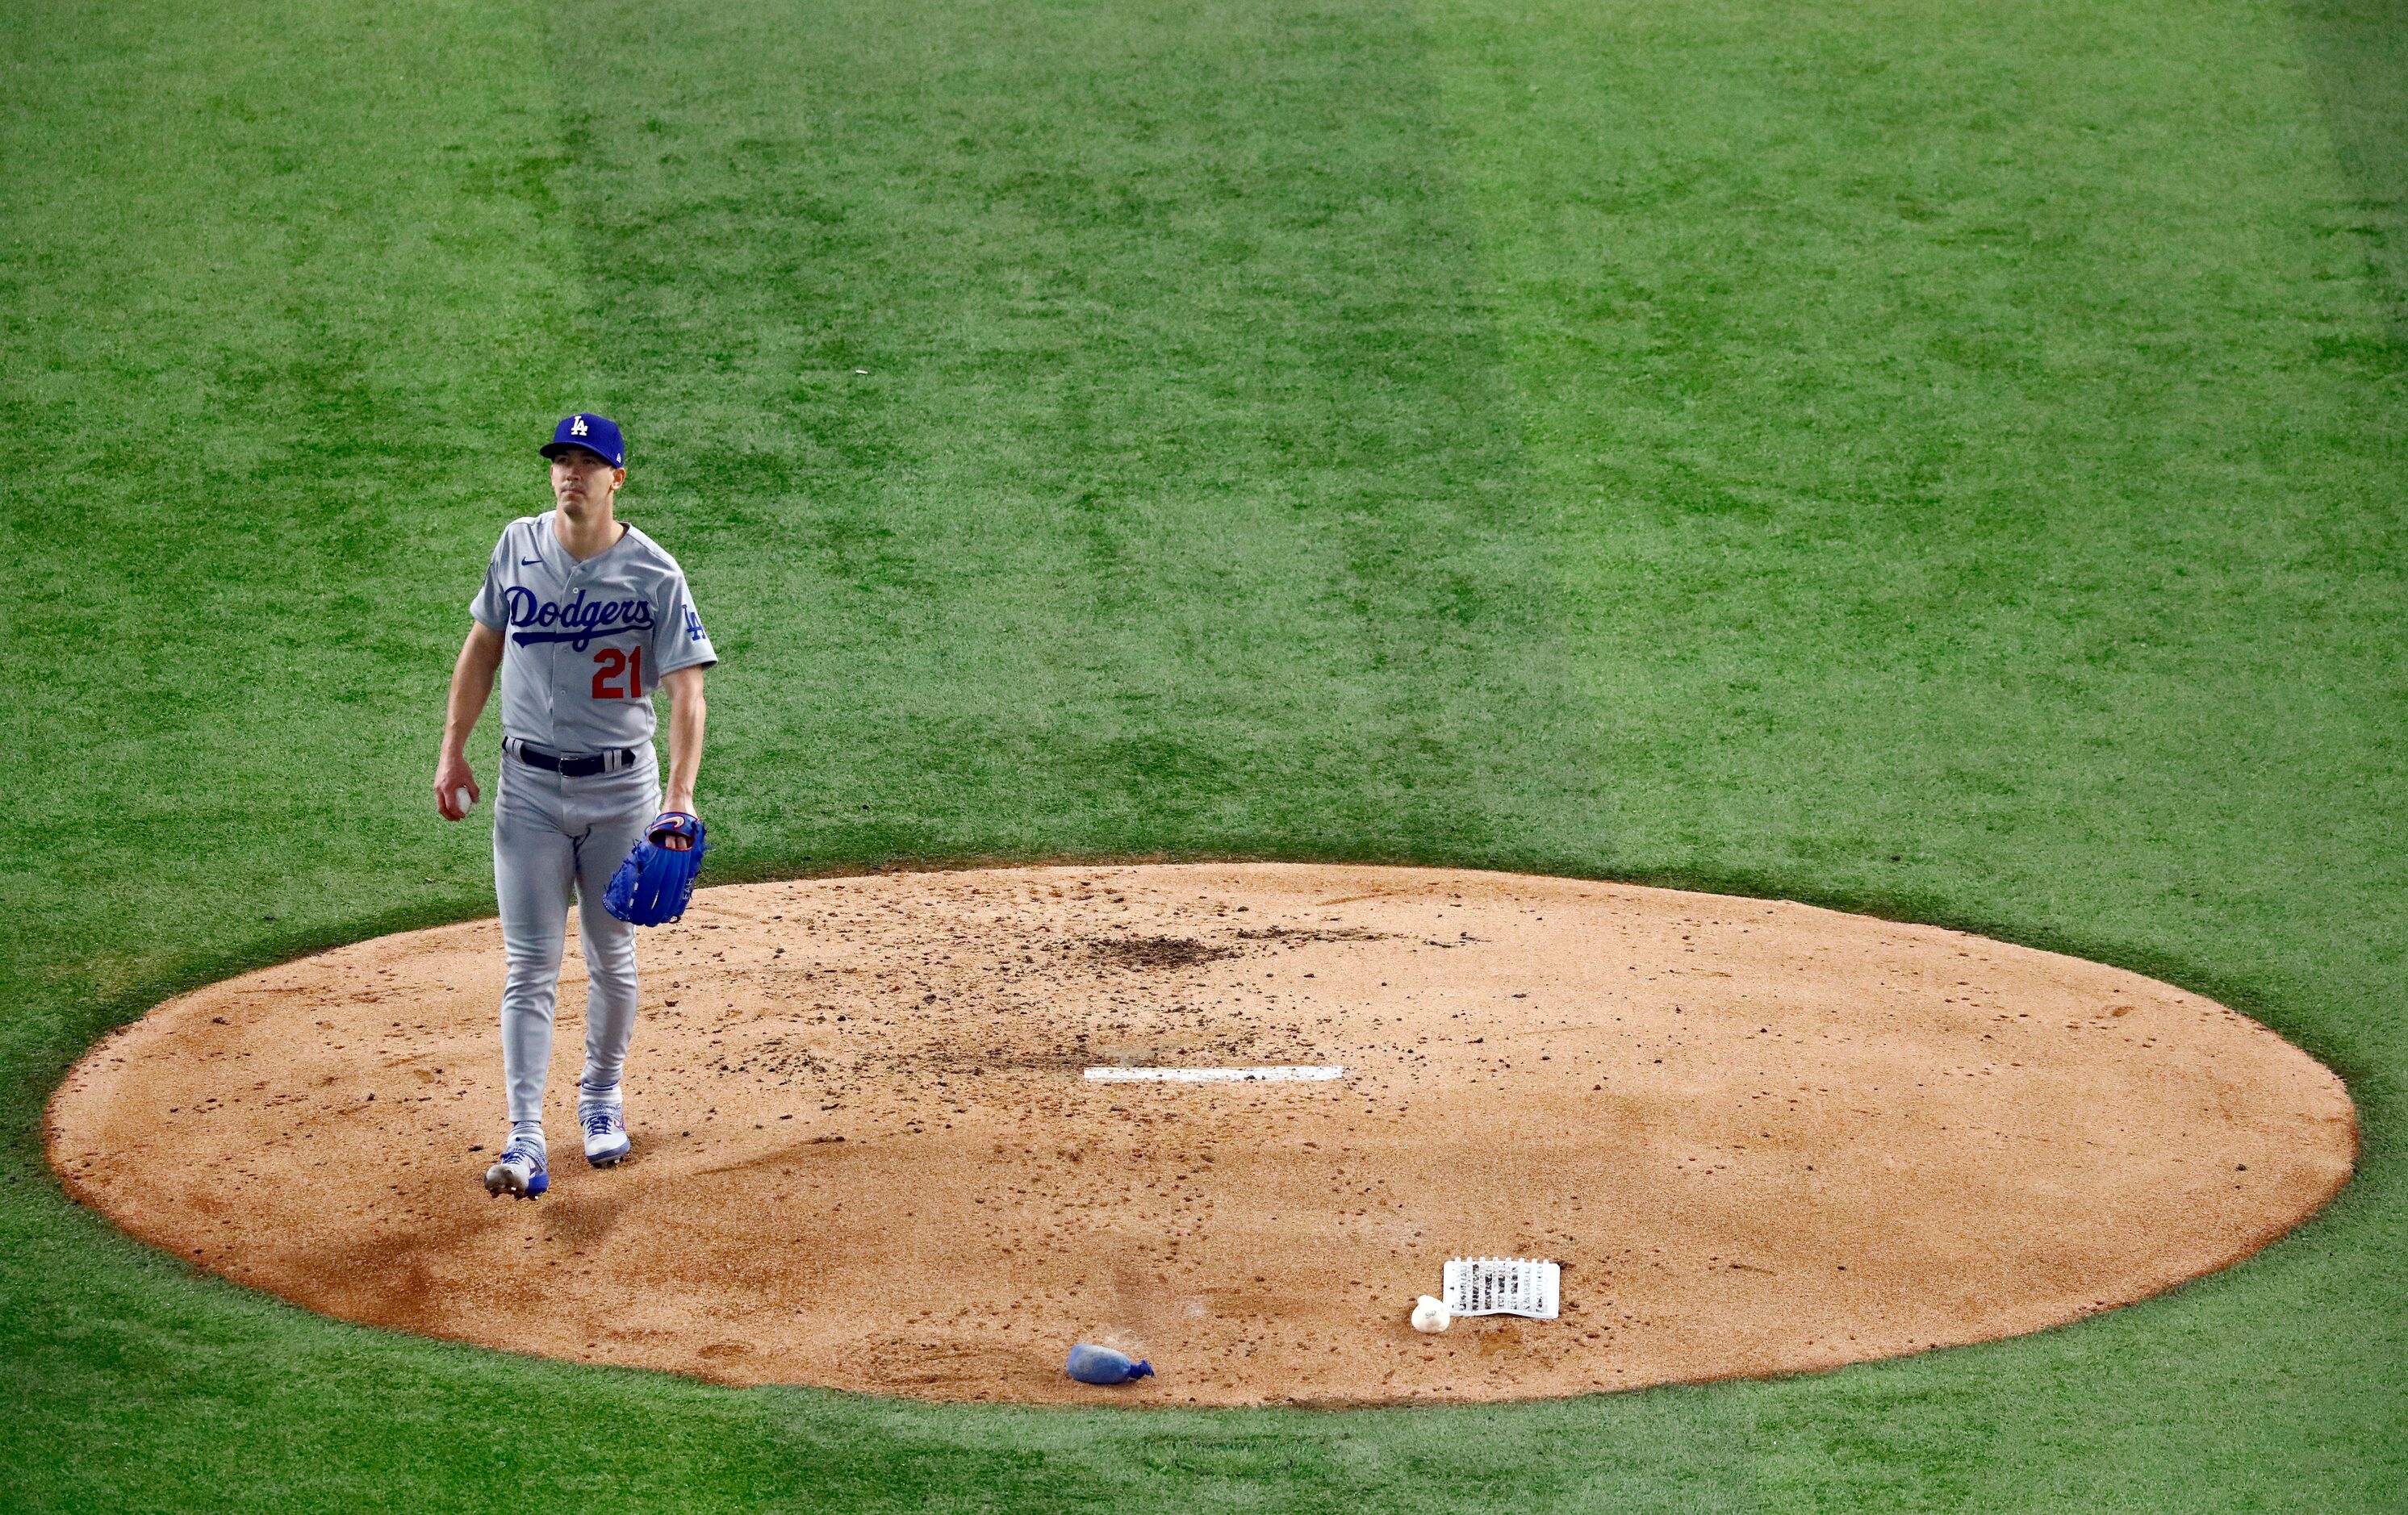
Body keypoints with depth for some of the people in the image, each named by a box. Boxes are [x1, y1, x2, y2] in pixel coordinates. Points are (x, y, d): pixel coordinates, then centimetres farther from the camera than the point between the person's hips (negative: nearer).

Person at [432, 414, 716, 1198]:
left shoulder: (654, 574, -10)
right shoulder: (518, 545, 0)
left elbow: (686, 691, -16)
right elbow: (483, 646, 11)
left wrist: (681, 795, -29)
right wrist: (452, 750, 7)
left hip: (621, 789, -1)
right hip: (529, 788, 1)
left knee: (611, 958, 13)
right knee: (530, 970, -5)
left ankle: (601, 1099, 36)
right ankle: (526, 1143, -11)